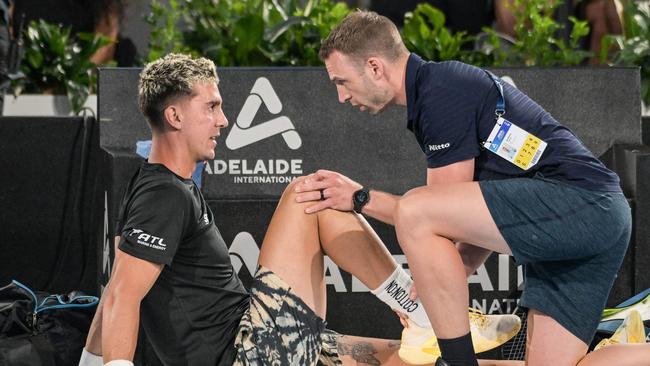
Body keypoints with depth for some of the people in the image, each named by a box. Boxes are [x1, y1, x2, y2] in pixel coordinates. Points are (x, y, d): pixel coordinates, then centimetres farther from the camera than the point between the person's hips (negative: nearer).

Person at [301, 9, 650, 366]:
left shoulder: (442, 93, -11)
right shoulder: (442, 85, 21)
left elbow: (434, 213, -9)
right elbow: (483, 213, 22)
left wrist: (360, 198, 0)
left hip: (581, 201, -10)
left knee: (414, 211, -21)